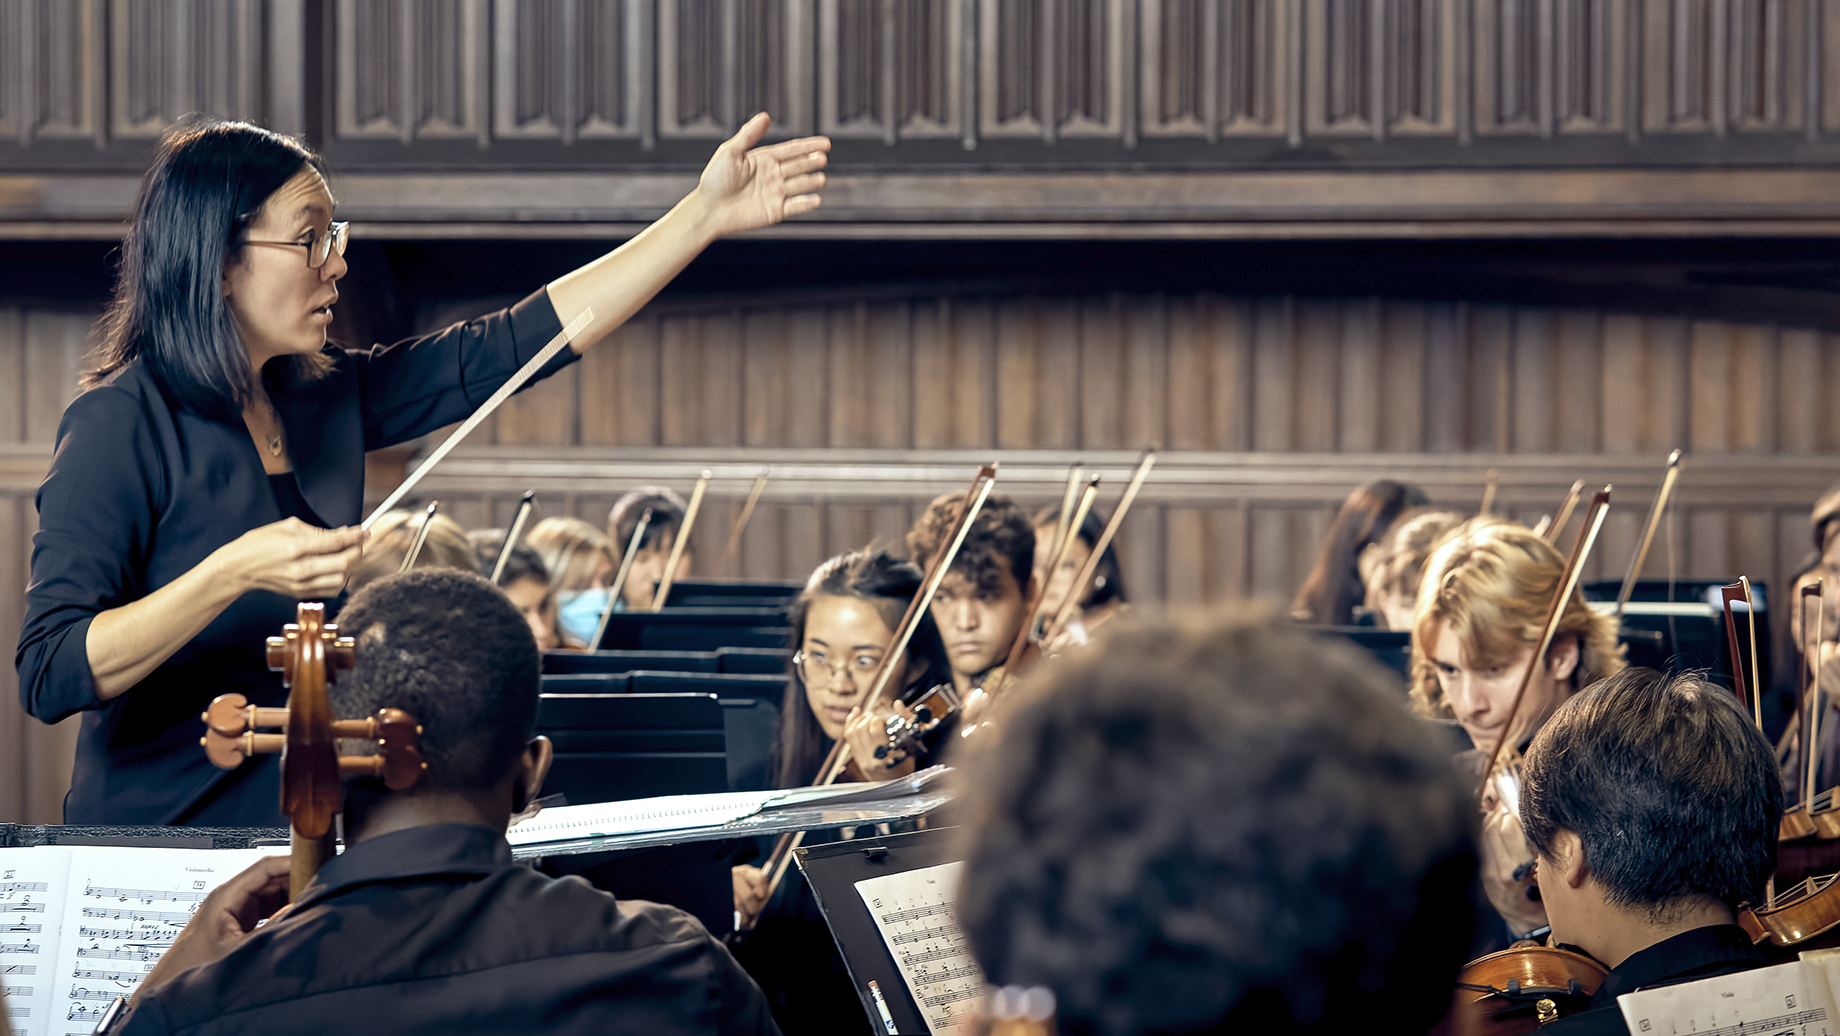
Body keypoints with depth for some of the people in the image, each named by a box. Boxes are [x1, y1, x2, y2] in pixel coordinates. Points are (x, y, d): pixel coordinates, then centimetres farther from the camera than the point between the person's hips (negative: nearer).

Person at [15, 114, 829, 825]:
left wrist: (705, 215, 9)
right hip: (159, 863, -7)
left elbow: (513, 347, 11)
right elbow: (49, 677, -19)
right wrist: (231, 575, -29)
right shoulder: (121, 427, -13)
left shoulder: (326, 398, 8)